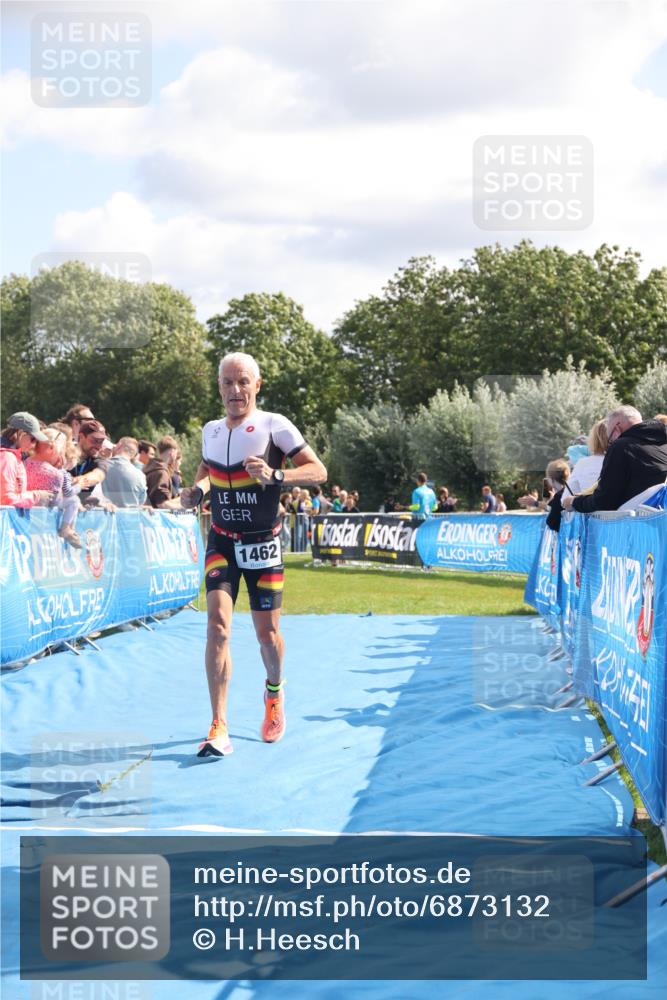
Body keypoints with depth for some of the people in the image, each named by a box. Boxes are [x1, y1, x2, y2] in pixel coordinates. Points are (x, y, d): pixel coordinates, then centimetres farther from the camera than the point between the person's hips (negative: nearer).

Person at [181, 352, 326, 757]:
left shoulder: (275, 426, -9)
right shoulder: (211, 431, 5)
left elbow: (318, 471, -11)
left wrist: (275, 475, -27)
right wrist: (196, 489, 2)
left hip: (263, 543, -2)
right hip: (222, 542, 2)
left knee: (267, 633, 5)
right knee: (218, 624, -15)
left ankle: (274, 690, 41)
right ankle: (219, 728, -16)